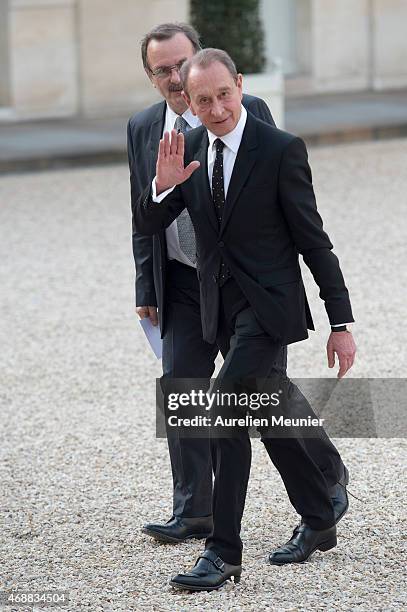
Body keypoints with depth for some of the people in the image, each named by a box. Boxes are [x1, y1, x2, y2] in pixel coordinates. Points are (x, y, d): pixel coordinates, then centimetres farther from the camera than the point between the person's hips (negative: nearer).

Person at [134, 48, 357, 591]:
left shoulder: (281, 150, -14)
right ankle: (319, 522, 32)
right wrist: (164, 185, -19)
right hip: (222, 306, 6)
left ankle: (224, 549, -13)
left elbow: (314, 241, -11)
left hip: (268, 302, -6)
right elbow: (146, 226, 3)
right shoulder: (188, 150, 2)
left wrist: (342, 324, -9)